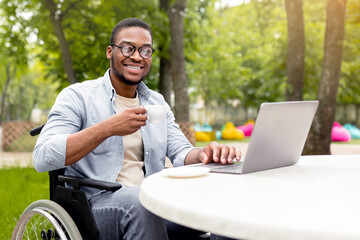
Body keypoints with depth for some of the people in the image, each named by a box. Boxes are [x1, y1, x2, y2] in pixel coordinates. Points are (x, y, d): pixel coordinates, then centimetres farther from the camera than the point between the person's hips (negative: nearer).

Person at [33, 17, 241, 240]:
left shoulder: (157, 102, 19)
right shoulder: (77, 96, 0)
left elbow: (181, 153, 10)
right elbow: (43, 158, -13)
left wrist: (204, 155, -15)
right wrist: (108, 128, -22)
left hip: (151, 209, 5)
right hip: (96, 207, -4)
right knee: (137, 197, -38)